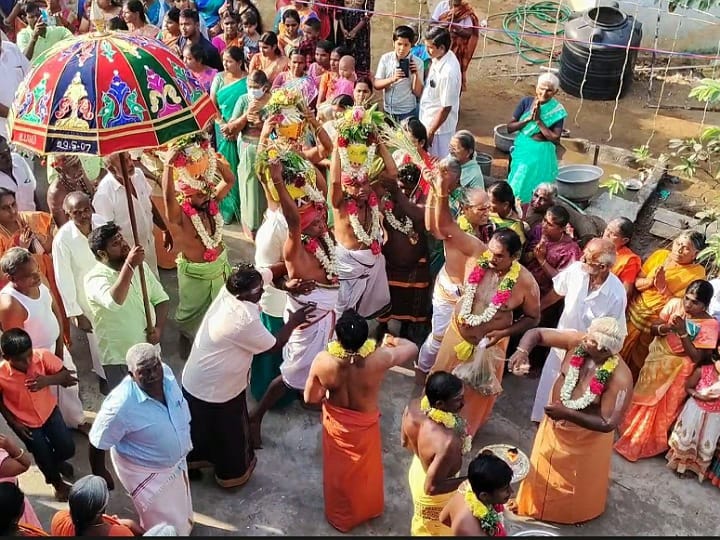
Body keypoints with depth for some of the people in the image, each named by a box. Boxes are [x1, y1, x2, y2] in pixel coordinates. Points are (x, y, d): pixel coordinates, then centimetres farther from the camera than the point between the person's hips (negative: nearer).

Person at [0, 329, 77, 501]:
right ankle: (56, 481, 44)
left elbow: (68, 377, -18)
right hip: (25, 421, -1)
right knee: (43, 457, 10)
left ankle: (56, 462, 44)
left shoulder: (42, 356, -28)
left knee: (67, 449, 6)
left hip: (49, 411, 2)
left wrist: (47, 380, -37)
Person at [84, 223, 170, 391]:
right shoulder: (95, 278, -20)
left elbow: (161, 298, 6)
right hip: (119, 358, -6)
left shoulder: (141, 266, 1)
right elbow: (114, 302, -40)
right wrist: (129, 265, -41)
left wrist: (158, 328, -11)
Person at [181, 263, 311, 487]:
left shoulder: (230, 289, -13)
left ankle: (196, 457, 54)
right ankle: (233, 472, 43)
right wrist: (294, 321, -6)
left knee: (202, 425, 31)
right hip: (217, 389, -7)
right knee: (231, 431, 20)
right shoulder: (245, 321, -35)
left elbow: (267, 272, 3)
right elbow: (275, 345, -17)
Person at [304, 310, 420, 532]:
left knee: (339, 472, 28)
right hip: (364, 426, -1)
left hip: (336, 424, 1)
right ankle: (366, 510, 55)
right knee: (365, 471, 29)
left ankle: (340, 516, 52)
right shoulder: (379, 359, -33)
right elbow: (412, 348, -12)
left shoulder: (323, 361, -31)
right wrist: (394, 341, 9)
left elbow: (310, 398, -15)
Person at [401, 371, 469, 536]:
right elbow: (432, 487, -32)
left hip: (418, 470, 6)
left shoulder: (413, 407, -24)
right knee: (434, 528, 27)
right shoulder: (447, 442, -44)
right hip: (435, 497, -6)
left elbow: (406, 442, -4)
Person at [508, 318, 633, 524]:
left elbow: (608, 423, -32)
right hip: (555, 425, 4)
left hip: (586, 437, -4)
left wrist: (568, 414, -38)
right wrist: (522, 351, -36)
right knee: (543, 470, 25)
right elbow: (536, 333, -16)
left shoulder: (620, 378, -35)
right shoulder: (577, 341, -24)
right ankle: (537, 505, 53)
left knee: (578, 481, 22)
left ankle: (575, 513, 53)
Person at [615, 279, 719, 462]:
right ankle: (630, 432, 41)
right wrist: (666, 327, -26)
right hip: (656, 360, 3)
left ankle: (640, 444, 29)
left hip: (677, 370, -3)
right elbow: (653, 327, -4)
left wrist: (683, 333, -31)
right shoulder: (674, 304, -11)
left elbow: (696, 357, -21)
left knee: (662, 409, 10)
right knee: (643, 399, 19)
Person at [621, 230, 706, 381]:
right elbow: (636, 282, -1)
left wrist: (662, 287, -27)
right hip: (633, 312, 3)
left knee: (635, 364, 12)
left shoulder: (697, 273, -14)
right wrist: (650, 281, -21)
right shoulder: (660, 255, -3)